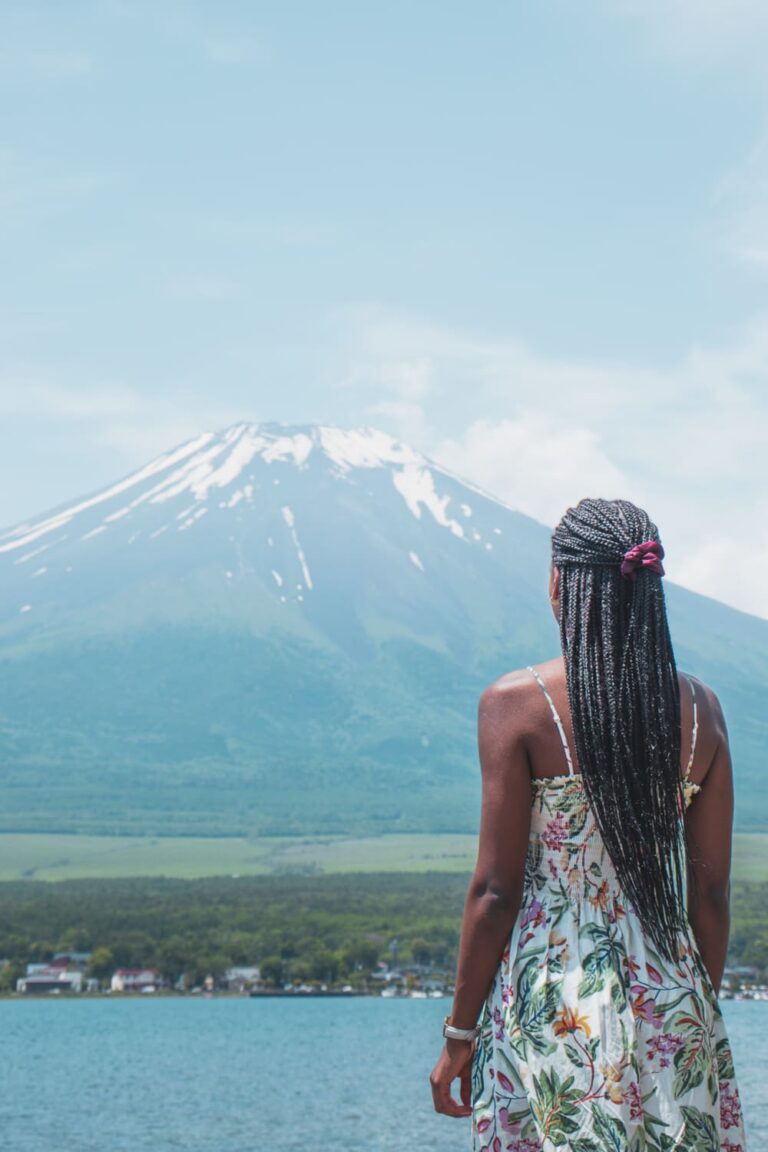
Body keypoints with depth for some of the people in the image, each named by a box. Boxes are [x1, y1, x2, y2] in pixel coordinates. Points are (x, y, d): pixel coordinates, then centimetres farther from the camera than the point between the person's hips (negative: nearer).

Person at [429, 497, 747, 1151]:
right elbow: (712, 890, 5)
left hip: (551, 1007, -3)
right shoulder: (699, 709, 2)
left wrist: (459, 1034, 1)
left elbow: (496, 889, -9)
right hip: (671, 1003, 4)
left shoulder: (517, 704, -9)